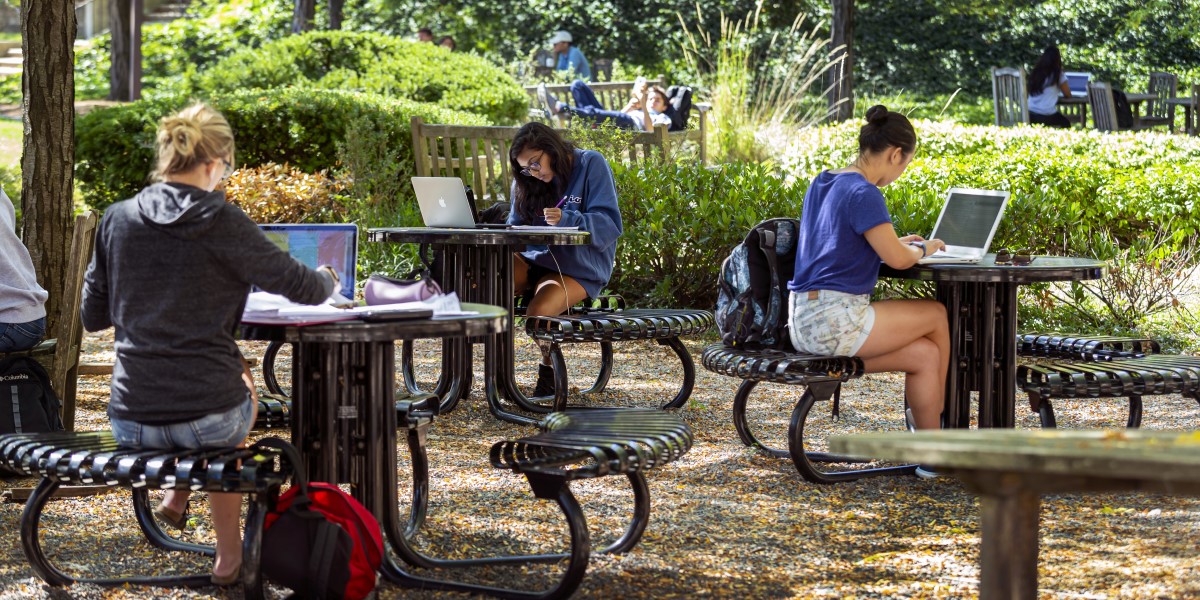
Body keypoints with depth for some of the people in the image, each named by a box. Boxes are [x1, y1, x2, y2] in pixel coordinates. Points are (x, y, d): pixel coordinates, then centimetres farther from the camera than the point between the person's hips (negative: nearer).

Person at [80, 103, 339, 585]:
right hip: (207, 417, -4)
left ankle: (176, 493, 30)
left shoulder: (117, 219, 3)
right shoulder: (222, 222, -8)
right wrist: (326, 280, 23)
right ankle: (229, 555, 35)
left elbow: (93, 317, 11)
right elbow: (299, 286, 0)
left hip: (130, 423, 4)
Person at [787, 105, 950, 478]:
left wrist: (899, 243, 22)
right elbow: (898, 259, -17)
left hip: (805, 321, 9)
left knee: (926, 354, 8)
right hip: (833, 322, -9)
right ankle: (940, 416, 20)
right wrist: (923, 249, 6)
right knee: (937, 316, 4)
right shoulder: (863, 194, -15)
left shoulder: (823, 184, 16)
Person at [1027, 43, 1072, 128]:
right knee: (1066, 123, 24)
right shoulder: (1057, 74, -4)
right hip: (1047, 116, -4)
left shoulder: (1035, 72, 9)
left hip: (1030, 115, 5)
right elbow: (1068, 94, 3)